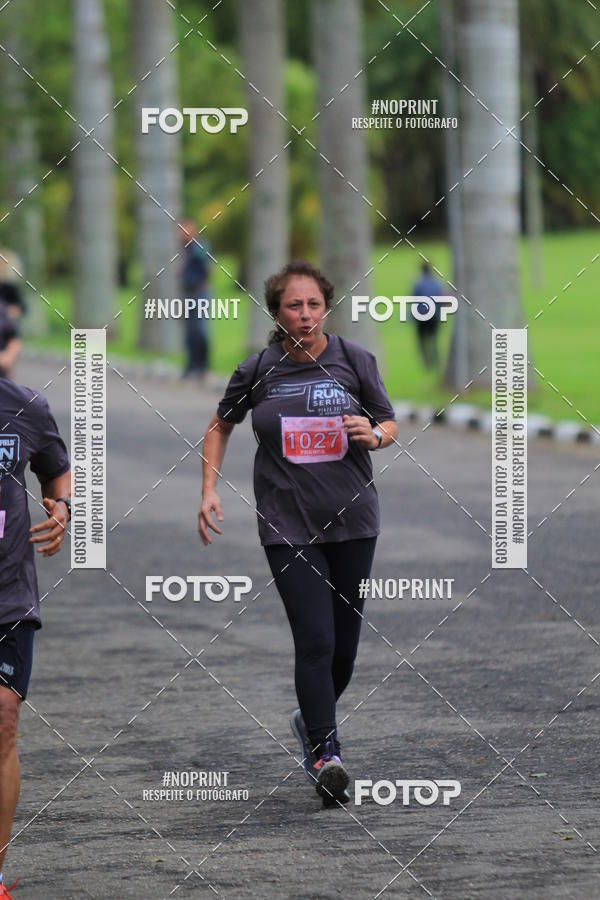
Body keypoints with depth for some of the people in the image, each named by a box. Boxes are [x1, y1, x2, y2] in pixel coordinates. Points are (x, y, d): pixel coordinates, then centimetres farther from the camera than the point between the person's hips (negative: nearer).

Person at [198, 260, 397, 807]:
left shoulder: (354, 360, -1)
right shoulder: (258, 371, -2)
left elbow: (390, 423, 10)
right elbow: (221, 425, 15)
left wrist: (373, 435, -13)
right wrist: (209, 490, 6)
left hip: (352, 519, 2)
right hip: (288, 525, -2)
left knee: (345, 638, 10)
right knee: (315, 640, -14)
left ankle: (312, 719, 36)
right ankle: (325, 755, -16)